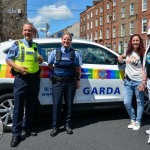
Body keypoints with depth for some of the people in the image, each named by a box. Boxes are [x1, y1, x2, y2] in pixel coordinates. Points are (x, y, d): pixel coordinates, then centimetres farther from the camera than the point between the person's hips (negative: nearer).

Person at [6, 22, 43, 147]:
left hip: (34, 79, 4)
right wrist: (18, 67, -17)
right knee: (18, 107, -3)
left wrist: (40, 59, -2)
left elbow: (40, 61, 22)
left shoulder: (36, 46, 13)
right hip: (21, 79, -4)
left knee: (31, 106, 12)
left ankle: (28, 128, 28)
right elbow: (8, 59, 0)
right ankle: (16, 134, 4)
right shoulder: (17, 44, 2)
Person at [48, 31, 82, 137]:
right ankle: (55, 127, 8)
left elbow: (78, 68, 11)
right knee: (57, 104, -2)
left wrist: (78, 80, 5)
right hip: (58, 82, -1)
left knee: (69, 104, 7)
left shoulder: (75, 53, 8)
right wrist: (57, 72, 6)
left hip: (71, 82, 1)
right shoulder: (55, 52, 7)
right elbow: (50, 65, 16)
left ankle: (68, 125, 20)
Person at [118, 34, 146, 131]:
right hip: (128, 82, 4)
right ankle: (133, 120, 24)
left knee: (140, 103, 6)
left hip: (138, 82, -4)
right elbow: (122, 57, 34)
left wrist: (143, 82, -16)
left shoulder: (141, 54, -2)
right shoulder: (128, 52, 10)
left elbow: (143, 69, -6)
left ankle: (138, 122, 19)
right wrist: (120, 58, 11)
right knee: (127, 103, 2)